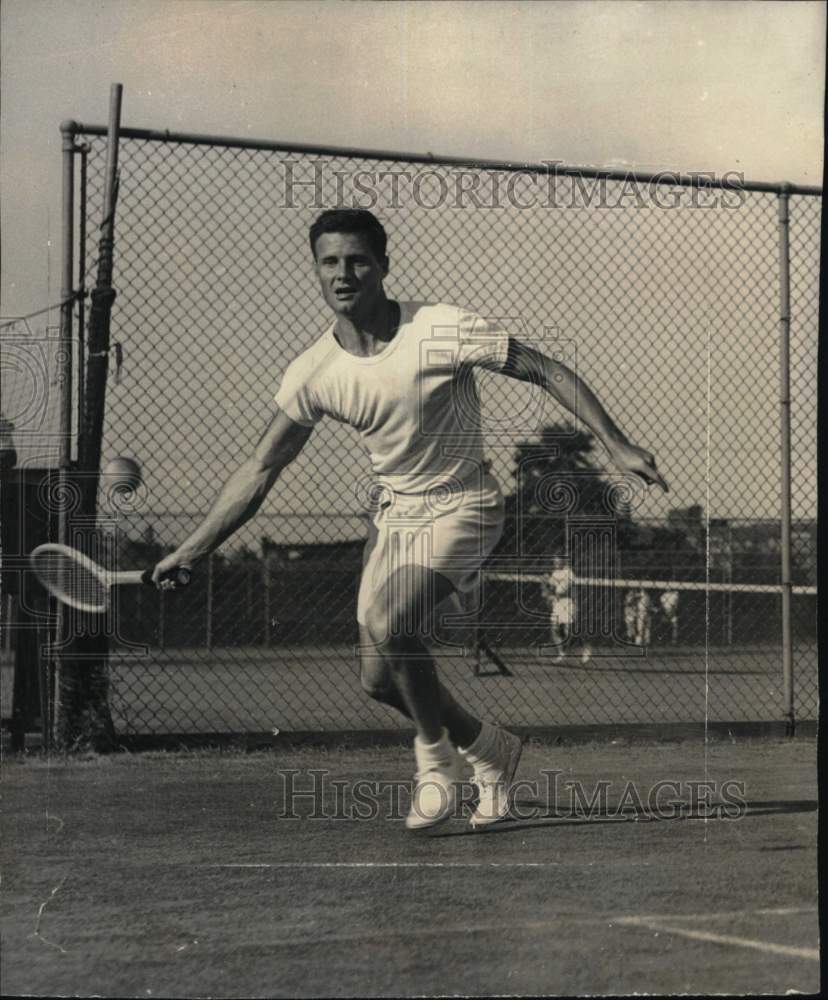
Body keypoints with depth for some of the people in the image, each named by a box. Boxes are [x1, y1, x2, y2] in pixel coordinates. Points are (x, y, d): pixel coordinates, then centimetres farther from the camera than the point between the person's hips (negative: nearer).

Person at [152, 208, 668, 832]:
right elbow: (261, 470, -1)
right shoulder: (313, 372, -7)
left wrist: (616, 443, -16)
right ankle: (489, 750, 28)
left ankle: (436, 758, -2)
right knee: (381, 679, 0)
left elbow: (546, 371, -12)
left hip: (463, 507, -5)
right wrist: (194, 549, -6)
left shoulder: (442, 330, -20)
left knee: (387, 624, -28)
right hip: (394, 515, 6)